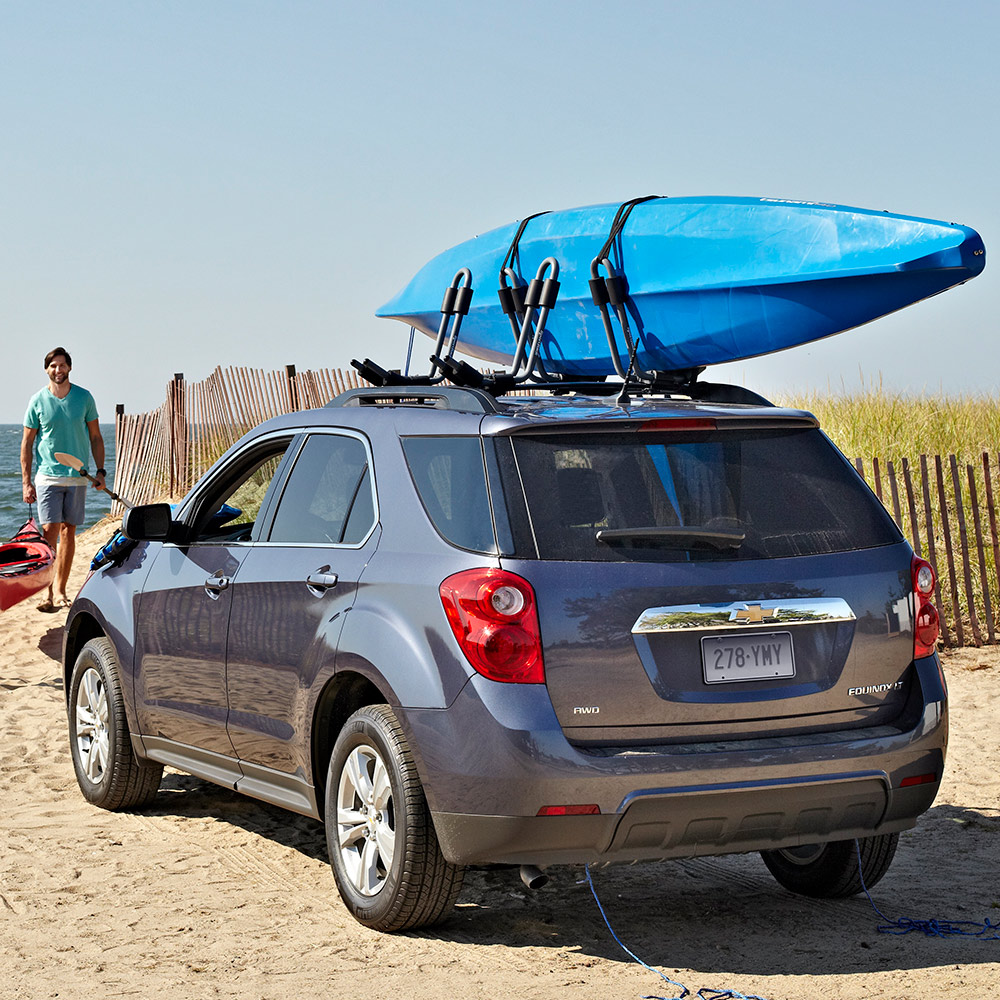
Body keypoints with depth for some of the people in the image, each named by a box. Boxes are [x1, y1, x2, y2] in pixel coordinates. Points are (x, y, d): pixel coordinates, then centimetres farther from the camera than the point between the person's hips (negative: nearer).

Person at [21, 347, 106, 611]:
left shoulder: (84, 398, 3)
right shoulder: (38, 401, 0)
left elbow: (95, 438, 10)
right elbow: (27, 443, 4)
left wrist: (100, 471, 1)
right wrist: (26, 482, -1)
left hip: (77, 477, 2)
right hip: (47, 476, -2)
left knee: (68, 532, 4)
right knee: (49, 532, -8)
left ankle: (59, 590, 10)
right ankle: (50, 593, -4)